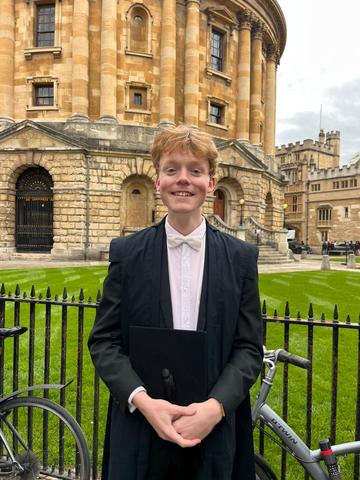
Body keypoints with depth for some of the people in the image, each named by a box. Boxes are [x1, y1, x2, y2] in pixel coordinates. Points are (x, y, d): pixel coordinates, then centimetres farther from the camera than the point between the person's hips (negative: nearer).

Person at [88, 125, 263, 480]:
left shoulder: (241, 257, -3)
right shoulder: (126, 251, -4)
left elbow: (250, 347, -2)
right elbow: (103, 340, -4)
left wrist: (215, 406, -15)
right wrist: (143, 400, -17)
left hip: (214, 432, 1)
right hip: (140, 427, 0)